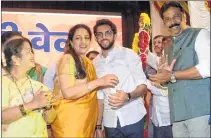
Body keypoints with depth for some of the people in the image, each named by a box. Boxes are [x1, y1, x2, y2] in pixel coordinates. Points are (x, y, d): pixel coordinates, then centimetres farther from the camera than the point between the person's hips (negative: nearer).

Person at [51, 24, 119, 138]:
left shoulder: (88, 62, 12)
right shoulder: (67, 59, -12)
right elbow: (67, 93, -23)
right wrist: (99, 82, -23)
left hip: (87, 120, 7)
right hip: (68, 122, -7)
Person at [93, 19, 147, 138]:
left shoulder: (129, 54, -7)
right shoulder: (95, 63, 5)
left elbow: (143, 85, -9)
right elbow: (100, 96, 9)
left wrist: (127, 96, -28)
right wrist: (98, 125, 6)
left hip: (133, 119, -3)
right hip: (110, 122, 3)